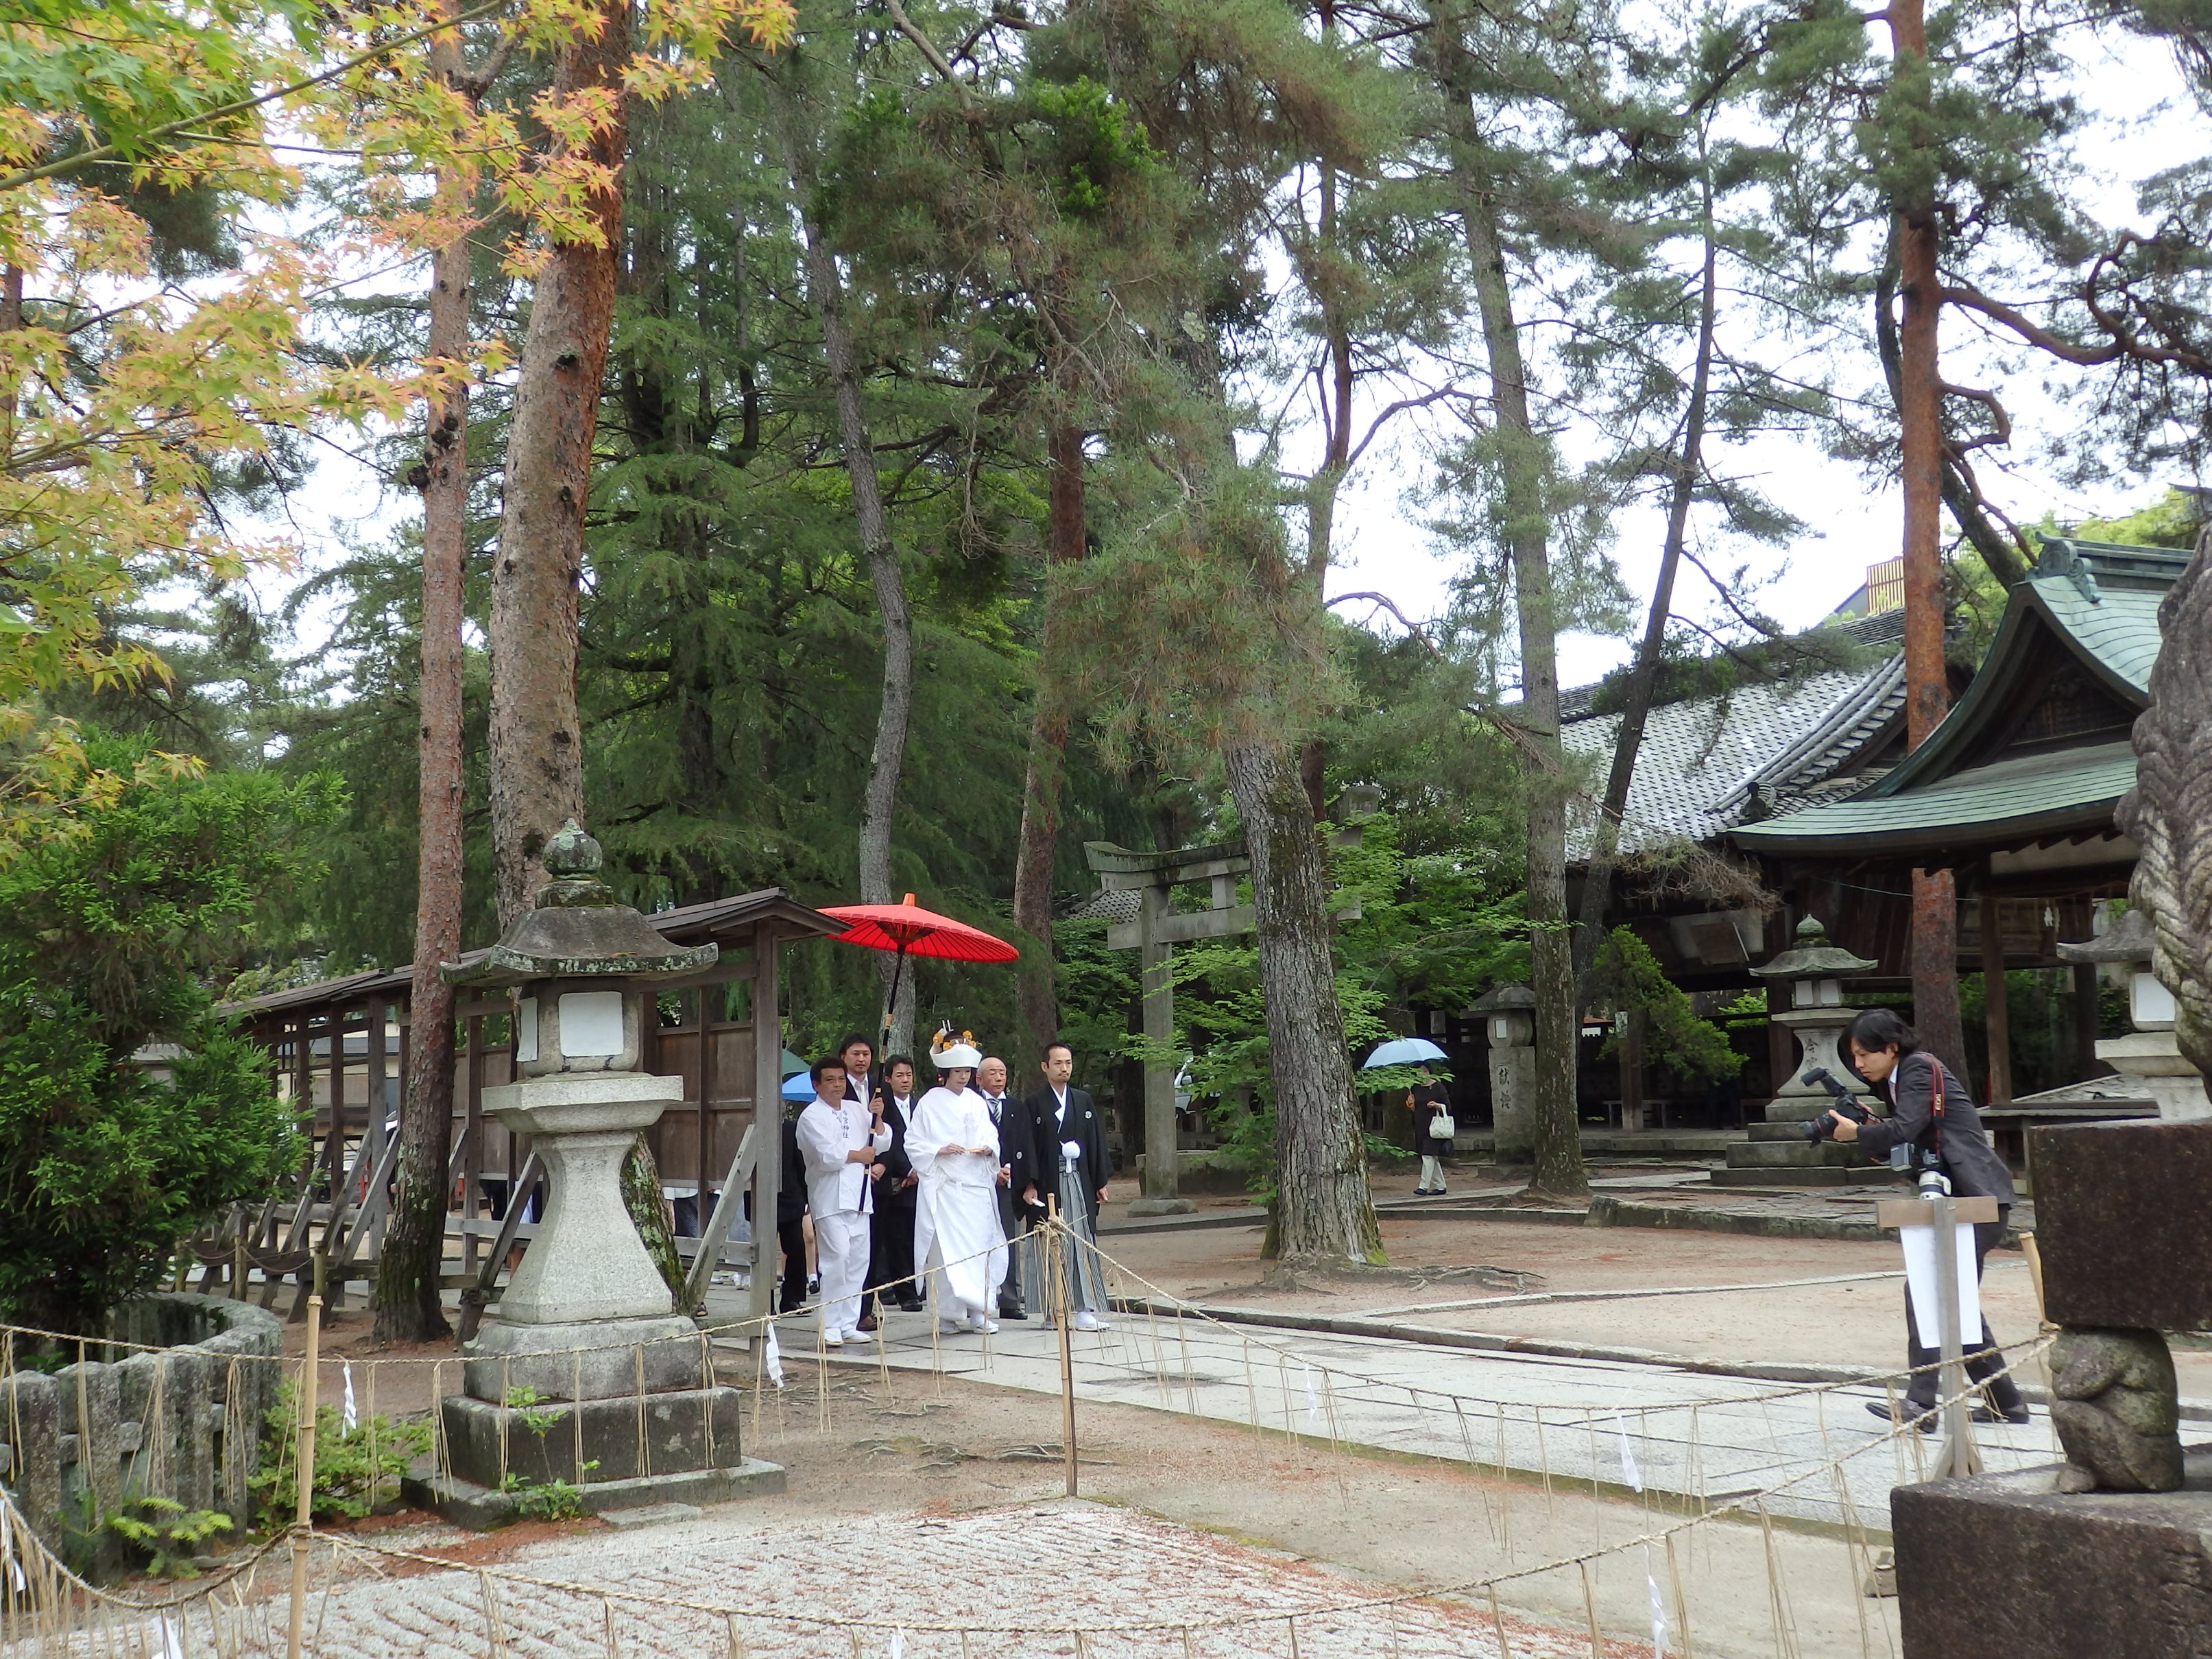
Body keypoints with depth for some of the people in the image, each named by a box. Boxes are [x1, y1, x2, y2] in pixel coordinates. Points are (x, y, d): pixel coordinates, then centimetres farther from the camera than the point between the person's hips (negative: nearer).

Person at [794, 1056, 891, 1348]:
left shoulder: (856, 1110, 17)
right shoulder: (812, 1117, -2)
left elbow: (882, 1144, 15)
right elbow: (827, 1155, -15)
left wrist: (877, 1117, 0)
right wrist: (860, 1156, -2)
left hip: (859, 1196, 6)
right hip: (830, 1199, -6)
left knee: (858, 1260, 6)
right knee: (837, 1259, -14)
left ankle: (849, 1324, 12)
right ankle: (830, 1327, -11)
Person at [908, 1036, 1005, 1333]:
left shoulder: (977, 1102, 13)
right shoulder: (930, 1103, 1)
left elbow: (992, 1137, 17)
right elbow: (913, 1144, 1)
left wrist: (988, 1148, -4)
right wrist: (940, 1150, -14)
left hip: (977, 1184, 4)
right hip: (945, 1185, -4)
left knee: (981, 1245, -1)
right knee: (949, 1247, -9)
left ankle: (979, 1312, 2)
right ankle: (952, 1311, -4)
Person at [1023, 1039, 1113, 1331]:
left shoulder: (1084, 1101, 12)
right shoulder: (1035, 1105, 1)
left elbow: (1096, 1141, 13)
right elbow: (1029, 1146, -1)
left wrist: (1101, 1181, 10)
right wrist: (1030, 1184, -8)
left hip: (1080, 1181, 3)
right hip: (1050, 1184, -3)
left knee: (1083, 1243, -2)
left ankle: (1086, 1308, -3)